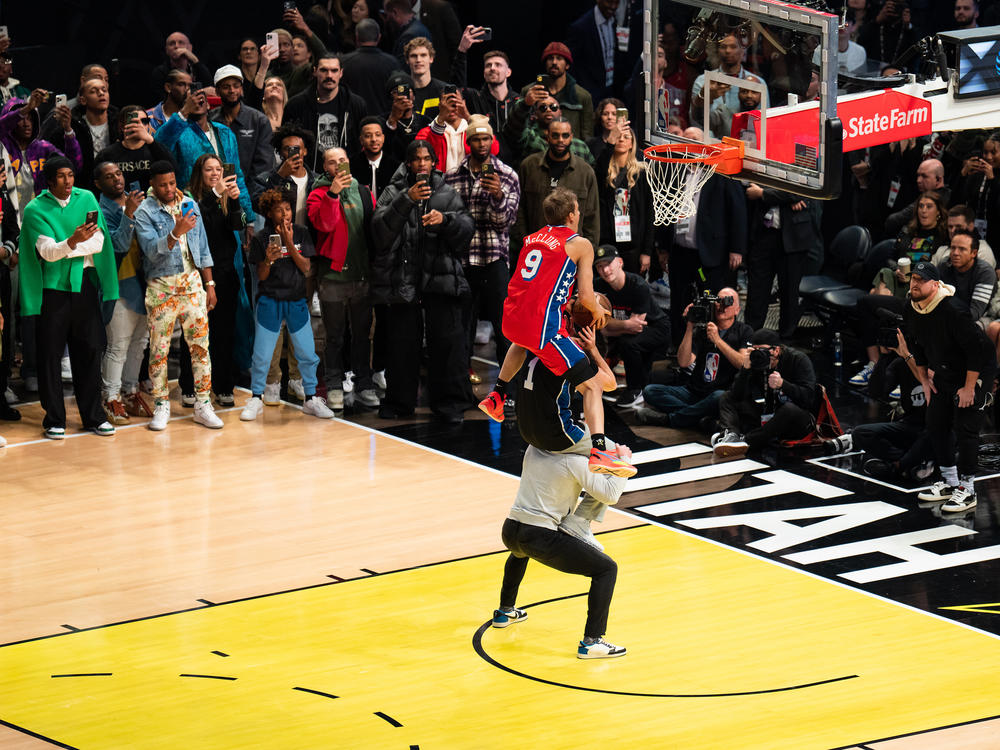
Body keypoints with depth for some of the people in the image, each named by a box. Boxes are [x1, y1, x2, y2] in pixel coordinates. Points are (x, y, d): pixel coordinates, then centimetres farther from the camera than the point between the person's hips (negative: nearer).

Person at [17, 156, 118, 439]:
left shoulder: (86, 199, 6)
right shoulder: (35, 210, -4)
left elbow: (99, 243, 0)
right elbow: (47, 251, -16)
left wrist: (63, 250, -12)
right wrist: (73, 242, -34)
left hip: (84, 283, 3)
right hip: (52, 287, -3)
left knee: (89, 351, 5)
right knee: (50, 354, 0)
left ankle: (93, 416, 14)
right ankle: (54, 419, 8)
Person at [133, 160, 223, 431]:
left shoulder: (189, 205, 8)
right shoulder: (145, 213, -6)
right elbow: (153, 251, -18)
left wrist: (209, 284, 12)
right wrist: (176, 233, -33)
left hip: (192, 282, 3)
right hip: (161, 287, -3)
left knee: (200, 343, 2)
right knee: (159, 348, 1)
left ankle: (203, 404, 8)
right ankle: (161, 406, 12)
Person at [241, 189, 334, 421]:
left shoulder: (301, 233, 2)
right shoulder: (261, 239, -3)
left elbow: (306, 268, -5)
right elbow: (261, 276, -3)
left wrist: (289, 244, -16)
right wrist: (269, 259, -23)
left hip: (297, 302, 2)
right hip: (269, 303, -2)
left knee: (308, 354, 4)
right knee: (261, 355, 1)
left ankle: (311, 400, 16)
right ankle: (256, 399, 14)